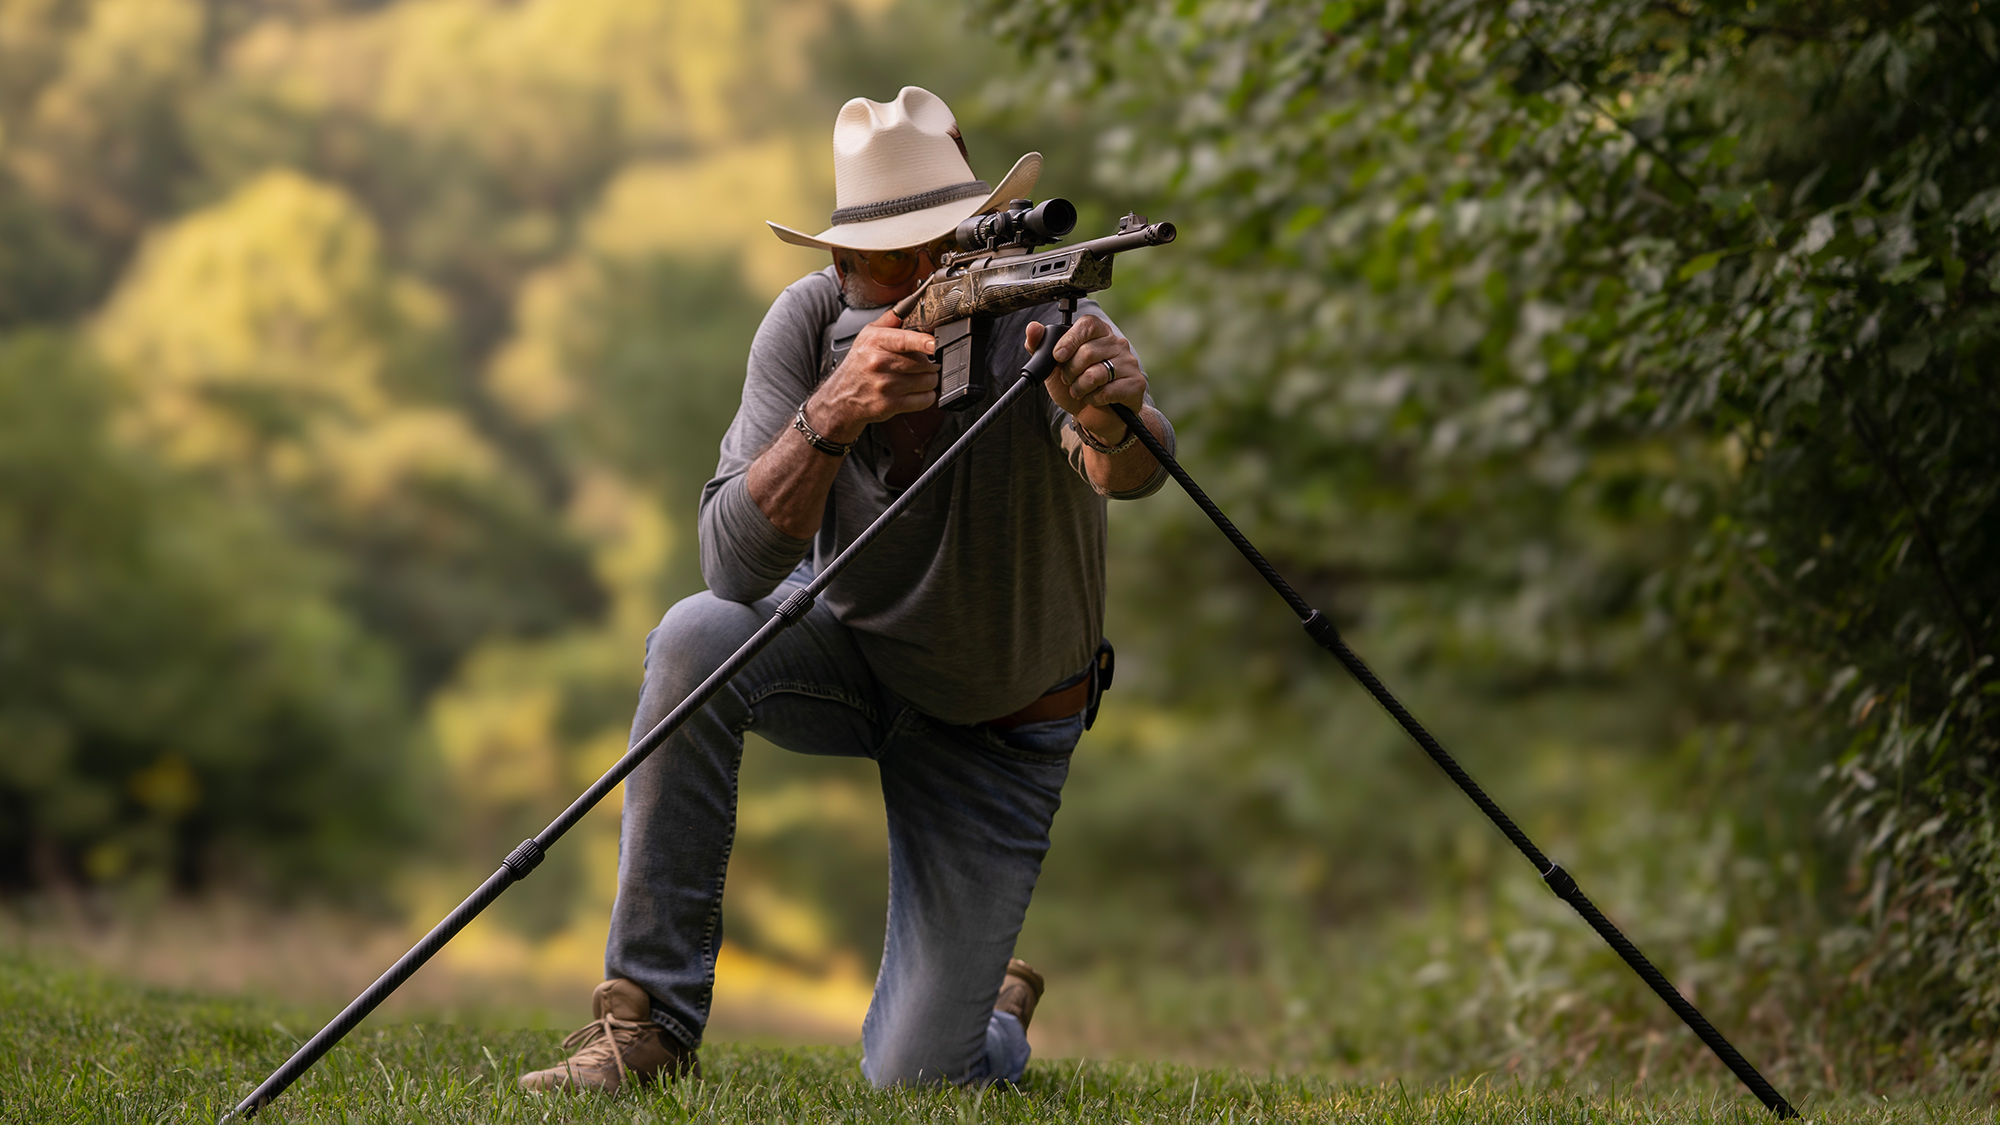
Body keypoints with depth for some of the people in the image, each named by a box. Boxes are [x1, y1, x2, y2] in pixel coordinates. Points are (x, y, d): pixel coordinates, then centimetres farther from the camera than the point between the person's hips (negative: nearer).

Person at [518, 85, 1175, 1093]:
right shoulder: (811, 322, -21)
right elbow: (734, 566, -31)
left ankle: (999, 1007, 33)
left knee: (912, 1075, -8)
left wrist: (1112, 416, -72)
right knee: (696, 639, -33)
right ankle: (648, 1026, -22)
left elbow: (1133, 470, -49)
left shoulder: (1045, 320, -28)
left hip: (998, 725, -2)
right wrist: (832, 414, -47)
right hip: (849, 650, 2)